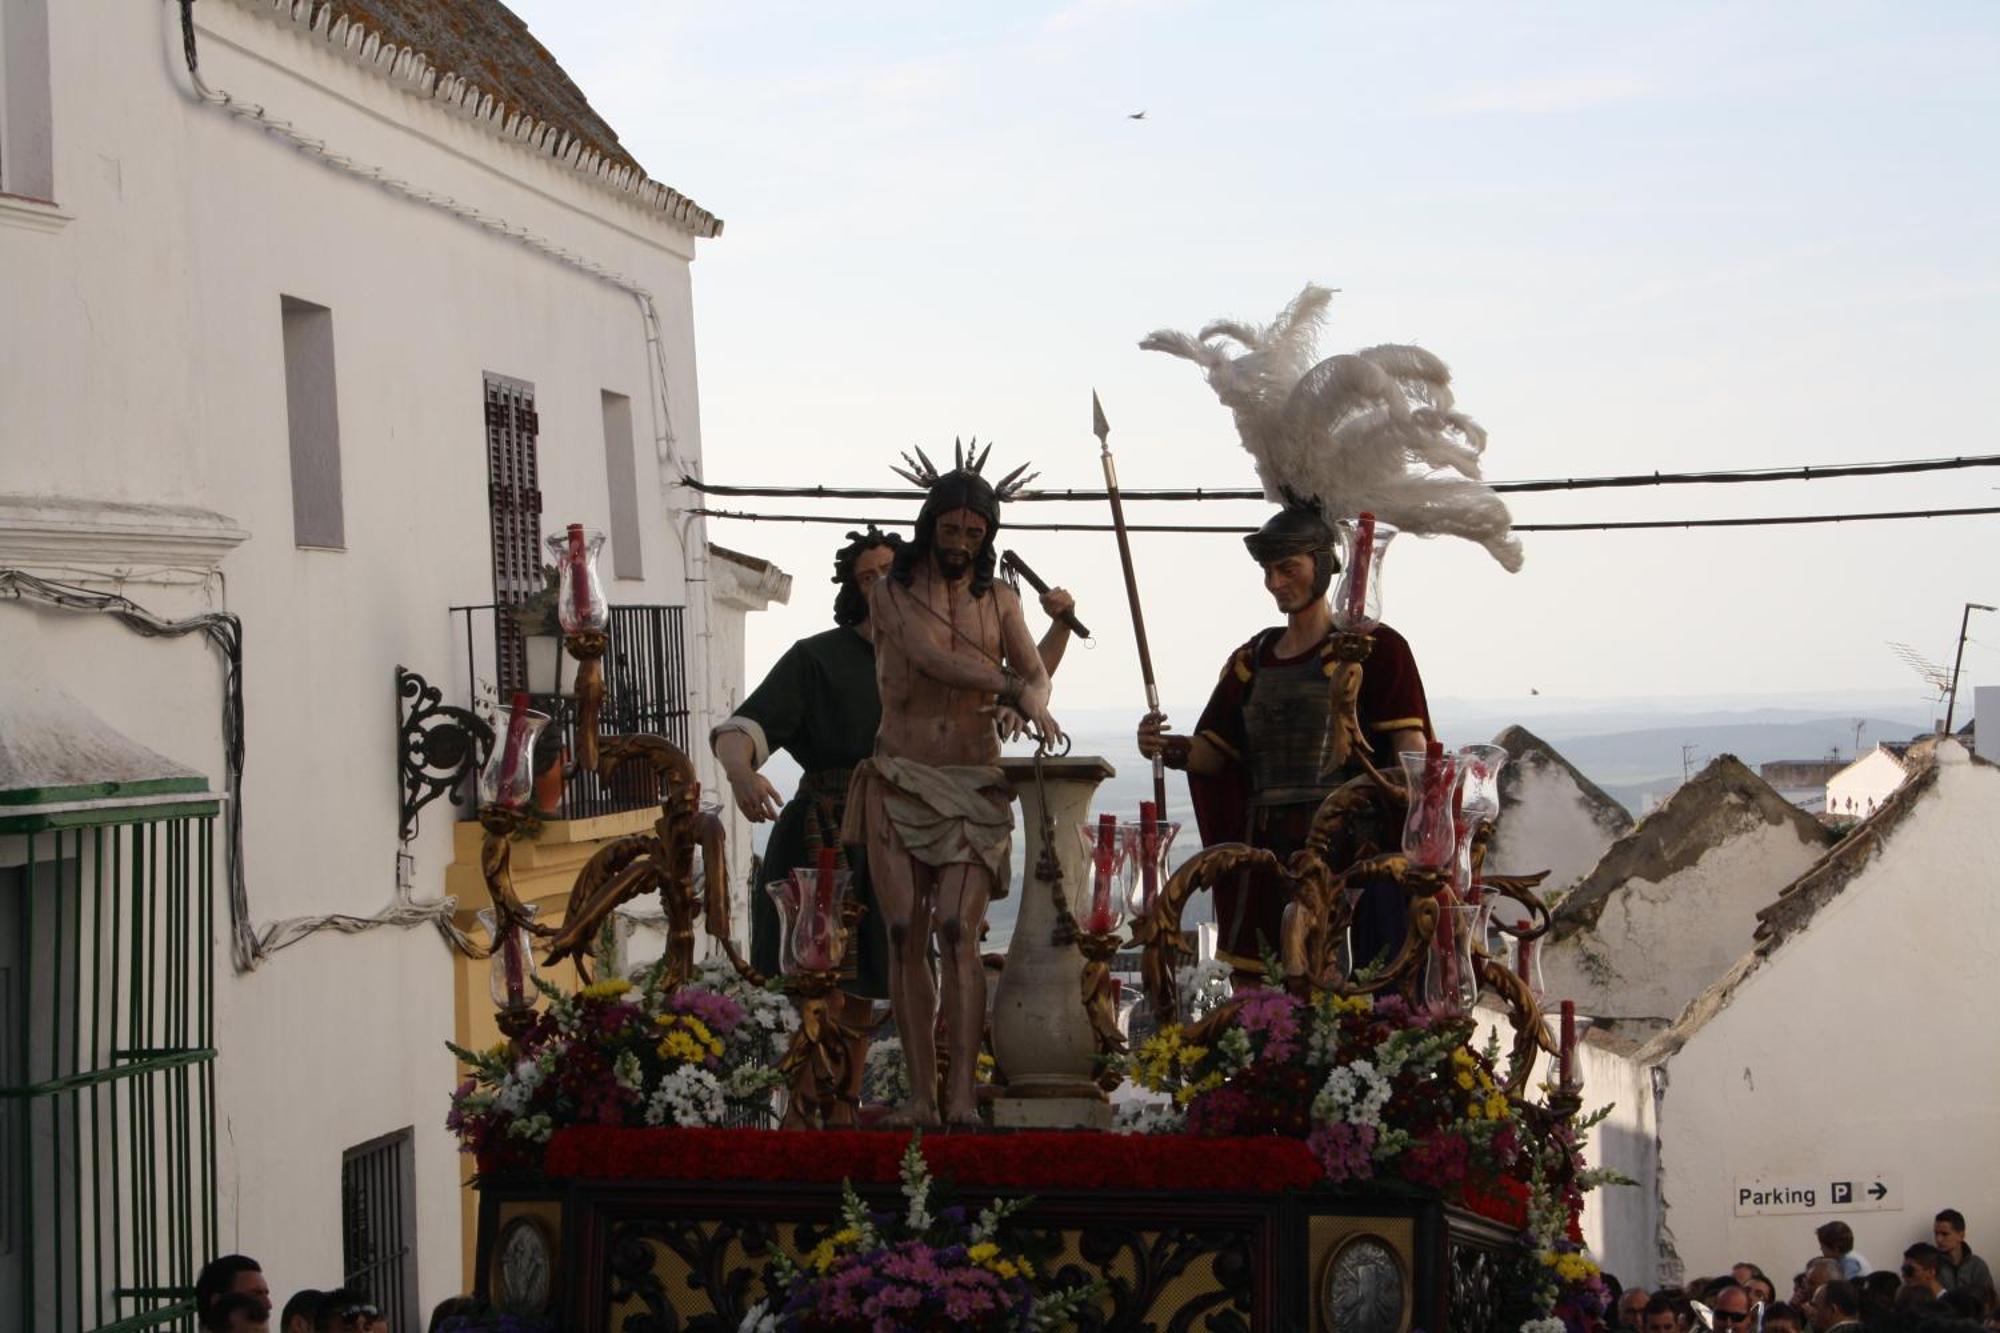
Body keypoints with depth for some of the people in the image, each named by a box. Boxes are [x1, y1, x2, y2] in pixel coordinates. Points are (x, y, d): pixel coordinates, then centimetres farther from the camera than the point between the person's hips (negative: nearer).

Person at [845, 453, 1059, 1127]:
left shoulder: (997, 599, 14)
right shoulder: (891, 592, 6)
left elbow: (1035, 672, 1)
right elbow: (927, 654, -11)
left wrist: (1031, 705, -22)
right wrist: (1005, 684, -21)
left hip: (974, 785, 0)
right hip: (899, 781, 0)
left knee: (958, 932, -14)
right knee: (905, 934, -5)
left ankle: (962, 1093, -18)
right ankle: (921, 1090, -2)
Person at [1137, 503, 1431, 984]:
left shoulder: (1374, 649, 1)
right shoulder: (1253, 660, 18)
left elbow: (1409, 747, -7)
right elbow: (1214, 753, 16)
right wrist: (1168, 747, -6)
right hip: (1266, 853, 6)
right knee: (1251, 987, 3)